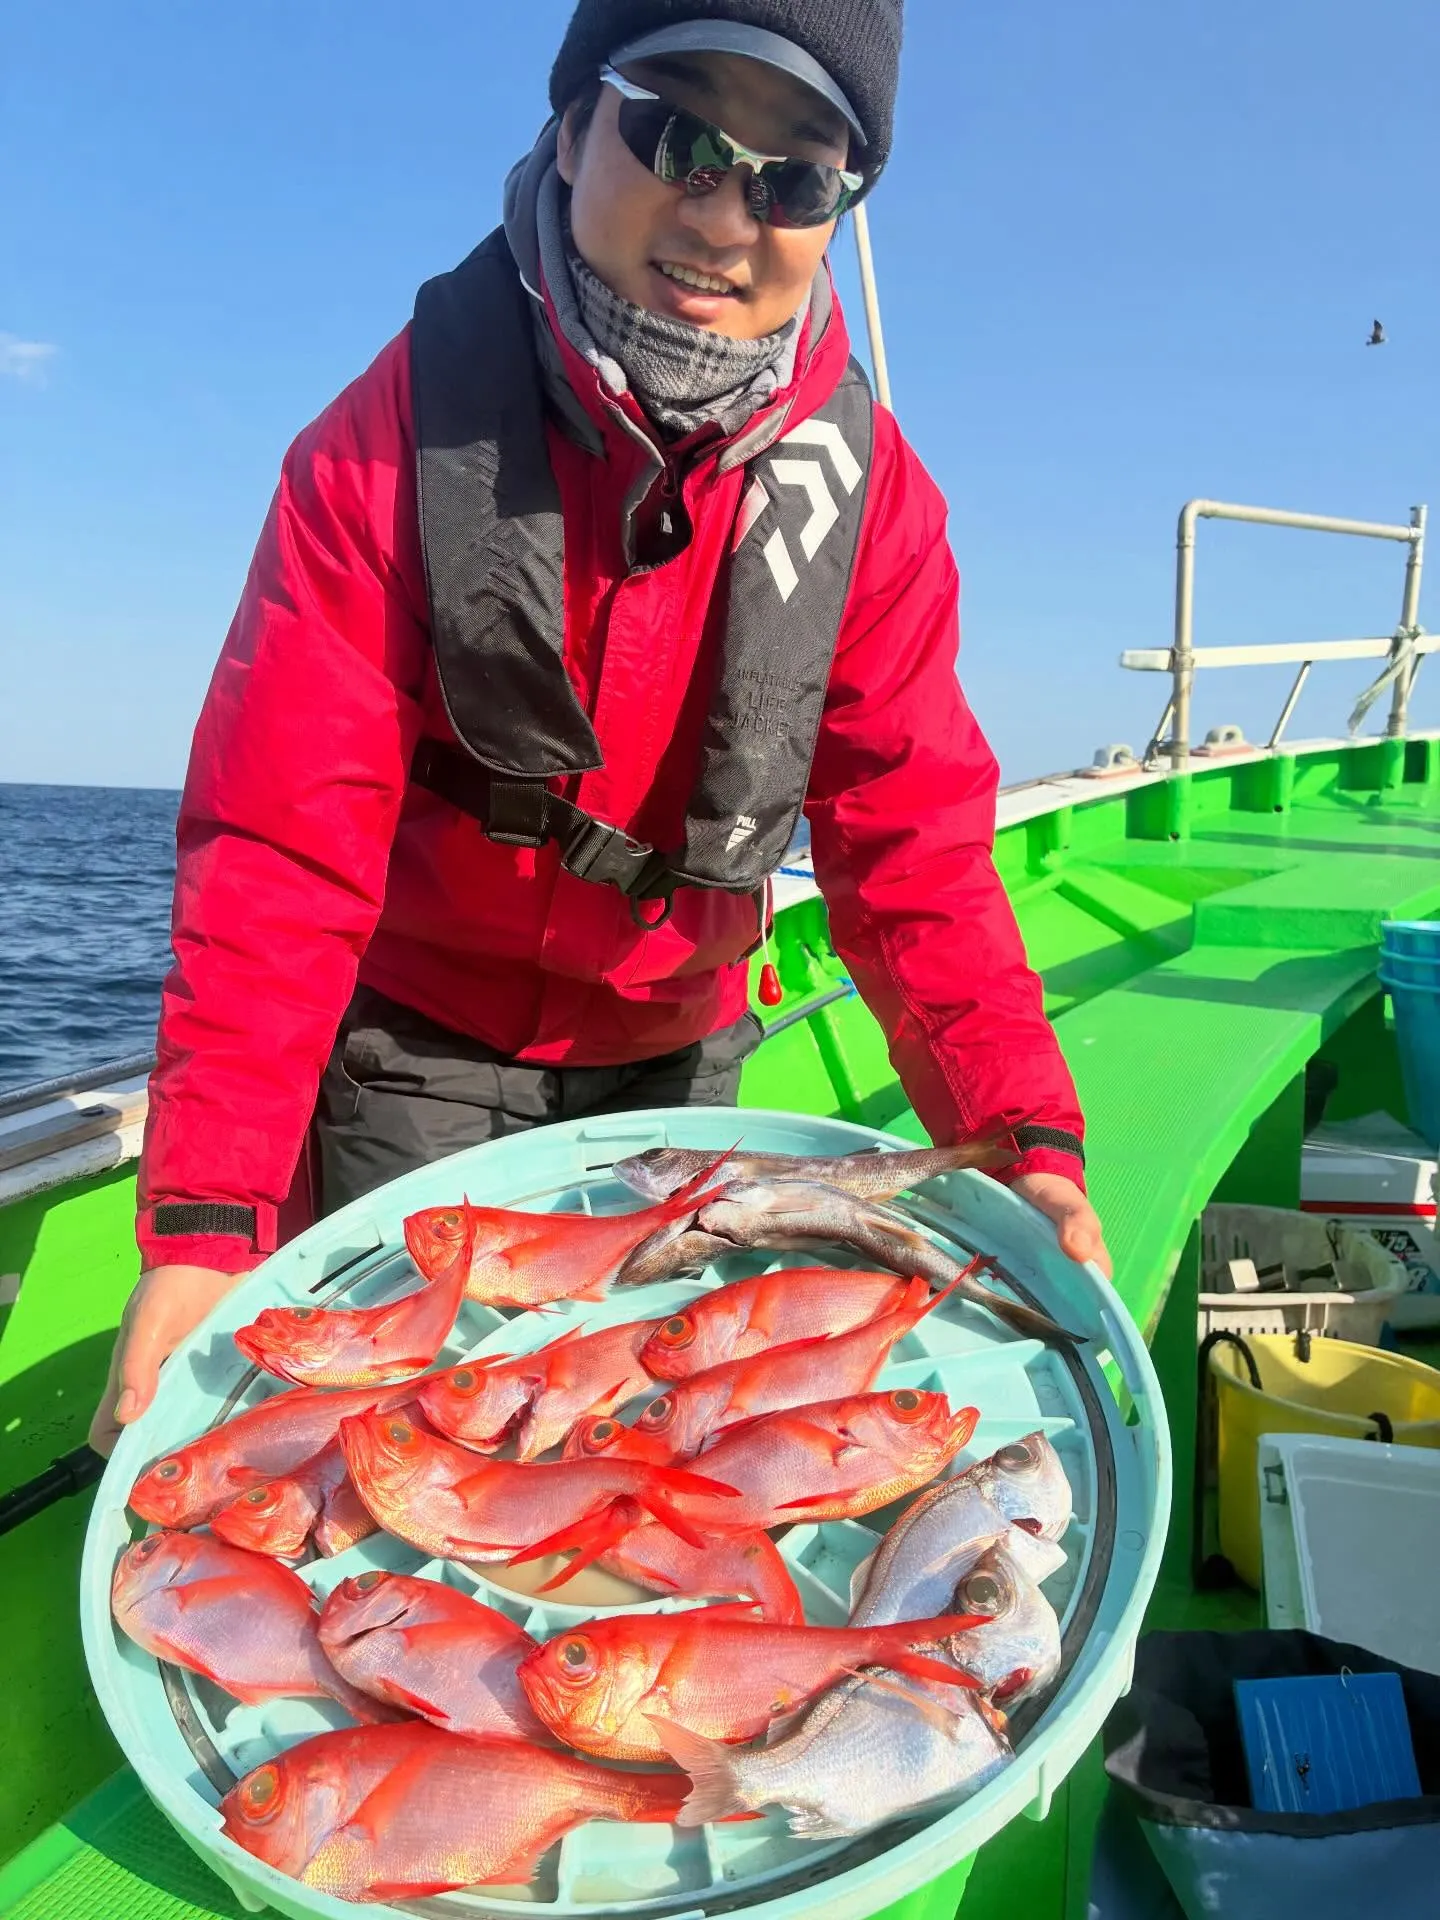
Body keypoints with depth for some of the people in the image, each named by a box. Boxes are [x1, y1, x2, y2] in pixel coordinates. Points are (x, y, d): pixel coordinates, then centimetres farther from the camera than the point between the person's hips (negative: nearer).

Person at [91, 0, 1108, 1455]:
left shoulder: (864, 485, -12)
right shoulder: (402, 430, -19)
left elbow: (912, 839, -14)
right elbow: (282, 838, -24)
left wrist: (1024, 1127, -28)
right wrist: (208, 1216, -32)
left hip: (675, 1058, 3)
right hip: (419, 1045, -2)